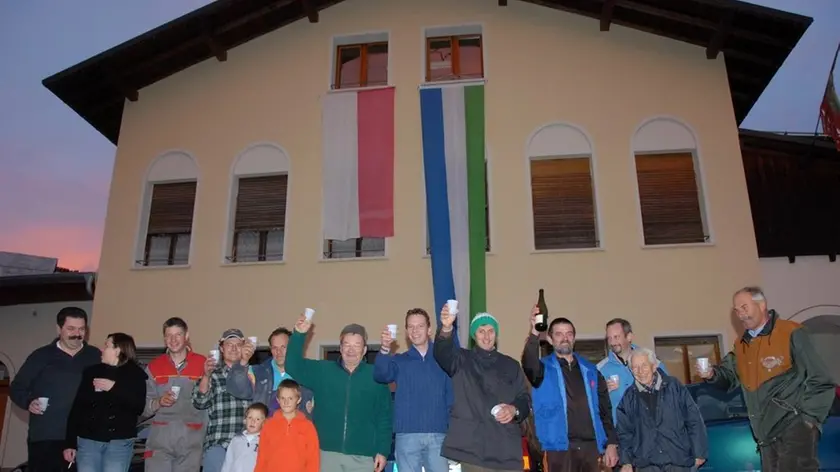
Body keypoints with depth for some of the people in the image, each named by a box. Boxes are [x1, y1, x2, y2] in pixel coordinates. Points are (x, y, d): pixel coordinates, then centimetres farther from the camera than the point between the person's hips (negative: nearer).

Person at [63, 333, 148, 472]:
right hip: (87, 440, 3)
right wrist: (70, 443, 6)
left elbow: (139, 407, -9)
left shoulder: (135, 374, 2)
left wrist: (114, 387, -14)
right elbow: (76, 408, 9)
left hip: (119, 442, -3)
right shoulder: (91, 372, 9)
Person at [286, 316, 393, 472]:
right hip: (327, 453, 1)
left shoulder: (376, 377, 3)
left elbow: (384, 418, 3)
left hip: (362, 457, -1)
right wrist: (299, 334, -10)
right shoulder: (322, 370, 8)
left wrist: (383, 451, -3)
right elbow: (294, 367, 2)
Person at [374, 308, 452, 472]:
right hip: (407, 435, 0)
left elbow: (451, 398, 4)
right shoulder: (399, 361, 9)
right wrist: (384, 349, -31)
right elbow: (380, 375, -12)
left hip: (438, 435, 0)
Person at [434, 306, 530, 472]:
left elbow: (525, 399, 15)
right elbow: (443, 352, -14)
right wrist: (446, 329, -35)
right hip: (473, 446, -3)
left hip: (507, 447, 3)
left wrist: (515, 409, -8)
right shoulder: (462, 360, 8)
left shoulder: (511, 365, 17)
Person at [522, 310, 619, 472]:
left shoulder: (590, 370, 13)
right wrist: (534, 334, -37)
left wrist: (611, 443, 5)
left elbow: (605, 409, 14)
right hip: (560, 448, -3)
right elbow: (529, 365, -22)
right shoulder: (545, 368, 2)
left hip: (591, 446, 3)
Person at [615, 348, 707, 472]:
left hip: (679, 461, -1)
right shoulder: (629, 398, 5)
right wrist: (626, 462, 2)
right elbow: (624, 432, 10)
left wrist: (699, 453, 2)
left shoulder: (674, 387, 1)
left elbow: (694, 420, 3)